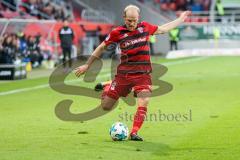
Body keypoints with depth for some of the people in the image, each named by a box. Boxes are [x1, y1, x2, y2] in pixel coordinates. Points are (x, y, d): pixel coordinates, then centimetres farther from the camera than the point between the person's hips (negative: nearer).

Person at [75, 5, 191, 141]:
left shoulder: (145, 27, 5)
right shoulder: (117, 33, -3)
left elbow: (163, 29, 22)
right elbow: (102, 47, 7)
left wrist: (181, 19, 28)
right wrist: (87, 65, 8)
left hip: (143, 74, 1)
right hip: (124, 73, -1)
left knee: (143, 104, -20)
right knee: (106, 106, 3)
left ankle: (134, 133, -9)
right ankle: (107, 87, 36)